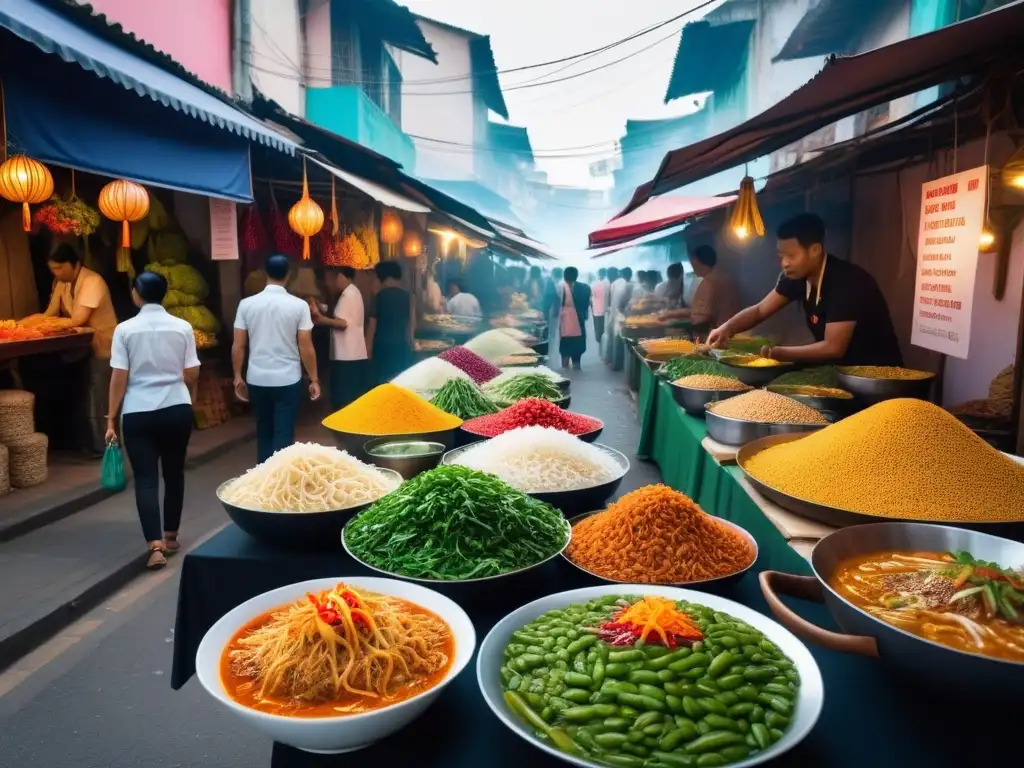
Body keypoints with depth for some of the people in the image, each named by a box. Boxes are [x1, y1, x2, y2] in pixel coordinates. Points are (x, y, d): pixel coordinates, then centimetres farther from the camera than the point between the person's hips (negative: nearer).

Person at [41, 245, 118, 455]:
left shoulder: (92, 282, -21)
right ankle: (86, 444, 25)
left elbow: (77, 319, -27)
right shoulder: (61, 283, 6)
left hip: (102, 348, -8)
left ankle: (101, 447, 10)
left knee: (96, 402, -3)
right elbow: (50, 314, 3)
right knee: (82, 399, 13)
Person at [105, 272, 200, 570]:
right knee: (174, 473, 16)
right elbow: (191, 376, 2)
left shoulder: (125, 330, -4)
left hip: (138, 413, -2)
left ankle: (155, 546, -7)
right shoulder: (182, 328, 0)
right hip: (177, 409, 2)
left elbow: (118, 378, -5)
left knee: (146, 479, 1)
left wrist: (111, 419, 2)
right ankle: (170, 537, 27)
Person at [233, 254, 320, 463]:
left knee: (264, 431, 18)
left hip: (257, 380, 3)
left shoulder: (246, 304, -2)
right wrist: (314, 379, 1)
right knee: (284, 433, 4)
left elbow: (238, 346, 0)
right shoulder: (298, 305, -8)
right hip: (288, 380, -3)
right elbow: (306, 347, -8)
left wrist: (238, 377, 12)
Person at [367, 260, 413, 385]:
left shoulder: (380, 296, -4)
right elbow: (410, 323, 11)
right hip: (402, 345, 3)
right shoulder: (406, 296, 5)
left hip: (383, 346, -3)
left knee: (383, 383, 0)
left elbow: (373, 325, -4)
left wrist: (368, 349, 1)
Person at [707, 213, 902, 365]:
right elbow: (759, 310, 2)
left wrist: (776, 353, -26)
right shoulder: (796, 276, -5)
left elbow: (833, 347, -28)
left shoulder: (846, 282, -25)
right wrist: (727, 328, -15)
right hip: (840, 368, 6)